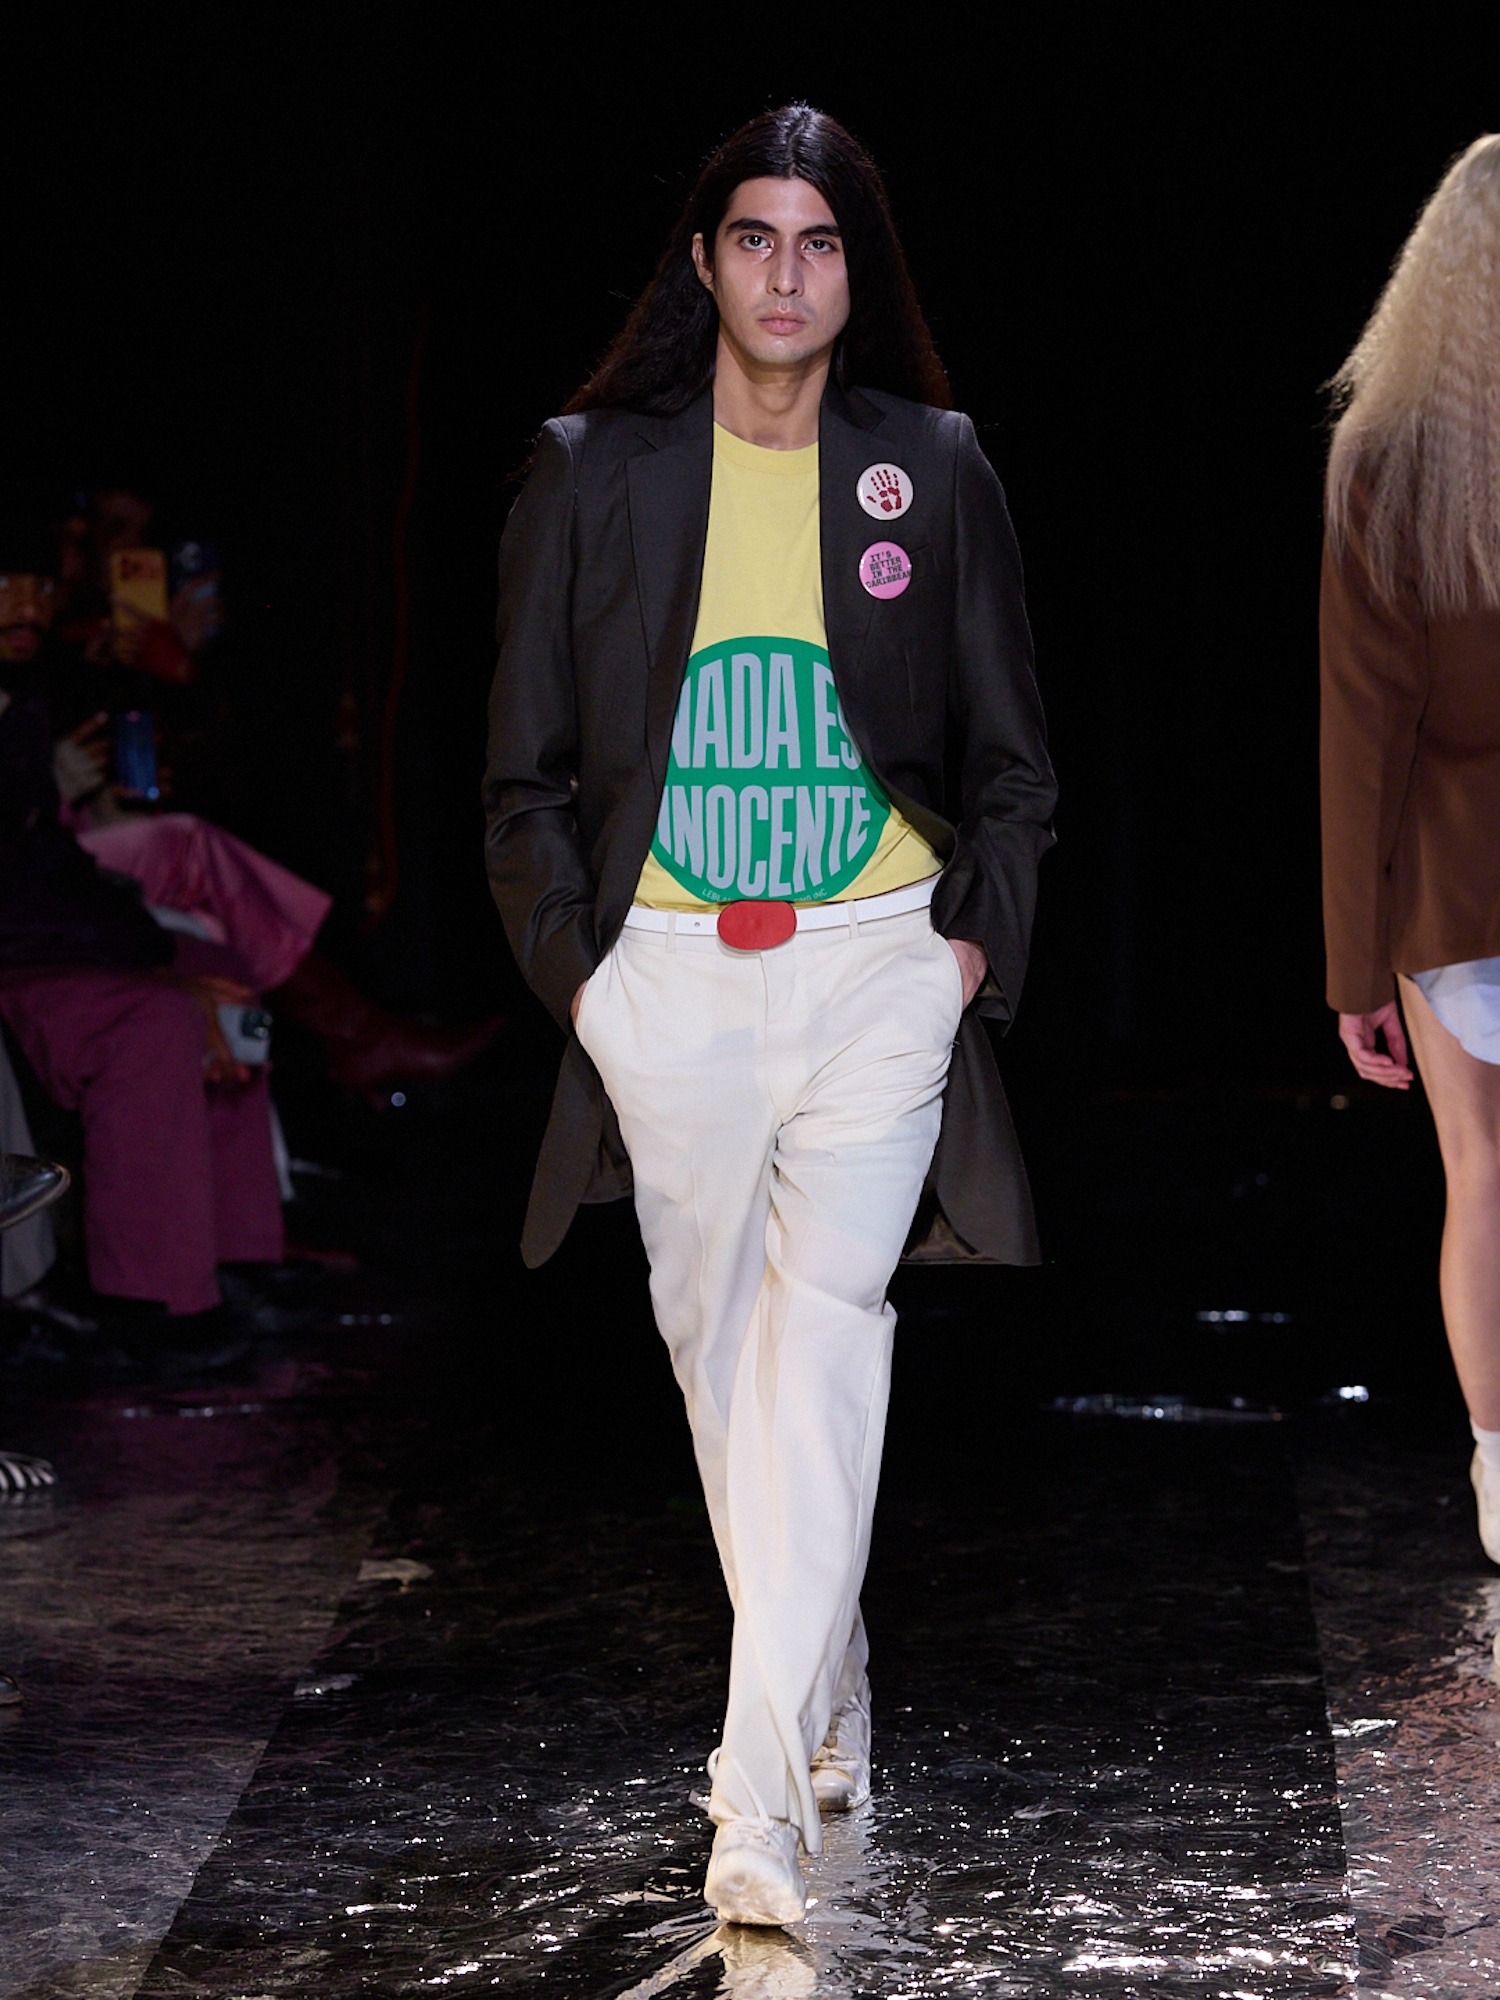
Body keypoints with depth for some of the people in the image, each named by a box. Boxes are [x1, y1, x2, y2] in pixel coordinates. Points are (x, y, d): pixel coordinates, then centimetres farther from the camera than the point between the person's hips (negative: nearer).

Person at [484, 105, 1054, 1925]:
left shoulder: (932, 472, 6)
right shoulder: (594, 473, 5)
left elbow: (1008, 754, 12)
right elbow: (529, 766, 9)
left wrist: (976, 938, 0)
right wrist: (573, 958, -1)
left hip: (879, 963, -2)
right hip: (669, 971, 2)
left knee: (825, 1328, -14)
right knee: (717, 1341, 9)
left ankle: (764, 1789, -18)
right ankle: (830, 1704, 28)